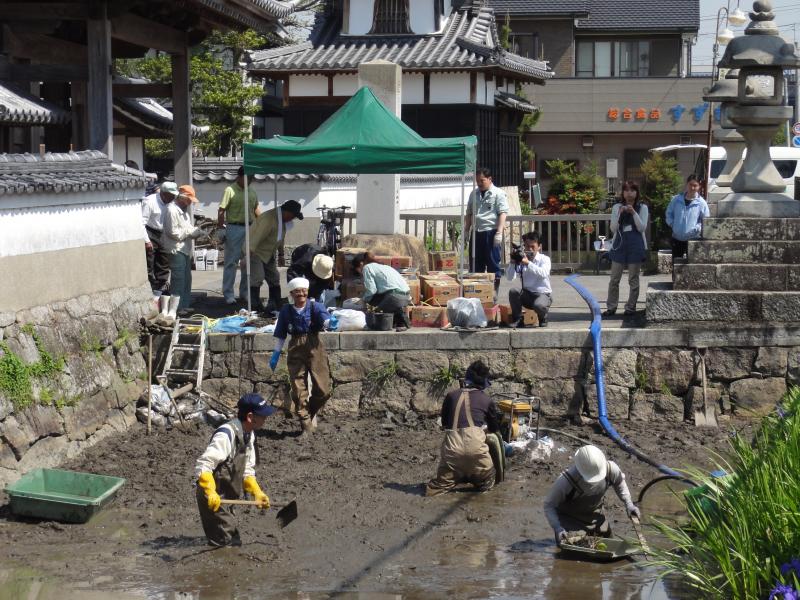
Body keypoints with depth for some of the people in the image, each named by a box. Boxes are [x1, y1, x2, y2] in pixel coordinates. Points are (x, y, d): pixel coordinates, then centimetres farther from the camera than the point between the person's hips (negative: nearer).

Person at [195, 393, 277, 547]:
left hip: (227, 498, 10)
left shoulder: (248, 435, 7)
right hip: (214, 500, -10)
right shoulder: (226, 435, -24)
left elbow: (247, 470, 16)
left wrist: (257, 493, 4)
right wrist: (210, 492, -40)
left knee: (234, 544, 18)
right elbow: (202, 465, -30)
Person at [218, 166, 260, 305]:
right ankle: (228, 294, 1)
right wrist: (220, 225, -18)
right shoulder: (230, 190, -7)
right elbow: (222, 210, -11)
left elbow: (256, 209, 22)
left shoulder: (252, 191, 13)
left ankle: (245, 292, 20)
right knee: (231, 262, -2)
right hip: (234, 229, -6)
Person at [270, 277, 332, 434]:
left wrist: (329, 322, -42)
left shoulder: (315, 307, -2)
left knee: (323, 389, -3)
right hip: (295, 350, 1)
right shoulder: (286, 311, 2)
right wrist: (276, 353, 6)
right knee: (299, 390, -1)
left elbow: (324, 318, -20)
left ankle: (312, 411, 27)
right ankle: (306, 423, 12)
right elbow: (280, 334, 9)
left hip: (315, 348, -1)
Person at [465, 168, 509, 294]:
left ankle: (494, 292, 2)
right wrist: (466, 231, 17)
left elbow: (502, 213, -9)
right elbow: (469, 214, 23)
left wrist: (499, 232, -17)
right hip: (476, 232, 6)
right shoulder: (474, 194, 16)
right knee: (476, 264, 9)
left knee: (493, 264, -2)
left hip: (491, 233, -6)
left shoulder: (498, 194, -3)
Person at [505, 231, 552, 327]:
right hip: (527, 294, 3)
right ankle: (517, 319, -6)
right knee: (513, 291, -26)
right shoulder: (521, 259, 3)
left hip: (543, 294, -3)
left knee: (539, 305, -36)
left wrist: (528, 263, -34)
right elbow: (510, 278, -5)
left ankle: (543, 319, 2)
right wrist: (513, 263, -20)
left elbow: (544, 273, -26)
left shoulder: (544, 259, -3)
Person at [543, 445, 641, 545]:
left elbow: (619, 481, 1)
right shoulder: (566, 481, -37)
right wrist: (557, 528, -37)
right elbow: (549, 505, -25)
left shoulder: (610, 469, -25)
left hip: (594, 515, 5)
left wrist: (629, 504, -7)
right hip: (569, 517, -5)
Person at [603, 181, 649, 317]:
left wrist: (633, 213, -18)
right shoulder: (617, 207, 4)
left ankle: (631, 307, 12)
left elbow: (642, 228, -8)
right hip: (619, 244, 1)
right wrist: (619, 213, -15)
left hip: (636, 246, -1)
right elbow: (613, 229, -1)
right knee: (614, 279, 3)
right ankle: (611, 307, 9)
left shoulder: (642, 208, 0)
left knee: (633, 279, 4)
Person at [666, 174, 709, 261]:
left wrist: (696, 229, -15)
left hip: (693, 239, -3)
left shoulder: (701, 203, -8)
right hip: (677, 238, 3)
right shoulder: (676, 199, 0)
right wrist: (672, 223, 1)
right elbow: (669, 213, 13)